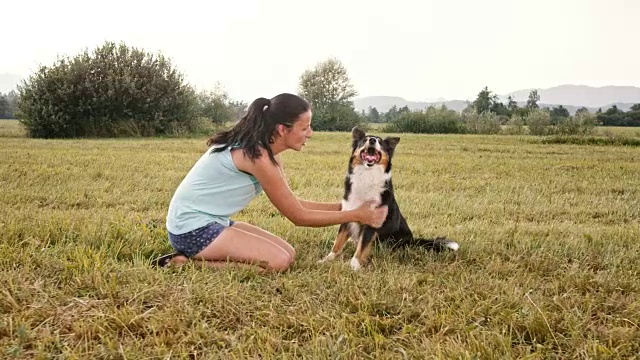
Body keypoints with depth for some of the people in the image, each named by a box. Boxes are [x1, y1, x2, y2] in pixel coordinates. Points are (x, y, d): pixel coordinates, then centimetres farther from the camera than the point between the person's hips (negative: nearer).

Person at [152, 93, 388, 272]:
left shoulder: (264, 150, 6)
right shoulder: (256, 155, -23)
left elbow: (293, 204, 11)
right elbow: (298, 217, -16)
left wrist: (342, 206, 5)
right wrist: (356, 216, -11)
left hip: (211, 222, 10)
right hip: (192, 228, -10)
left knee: (287, 254, 5)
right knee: (278, 261, -19)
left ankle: (194, 255, 7)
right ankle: (187, 263, -11)